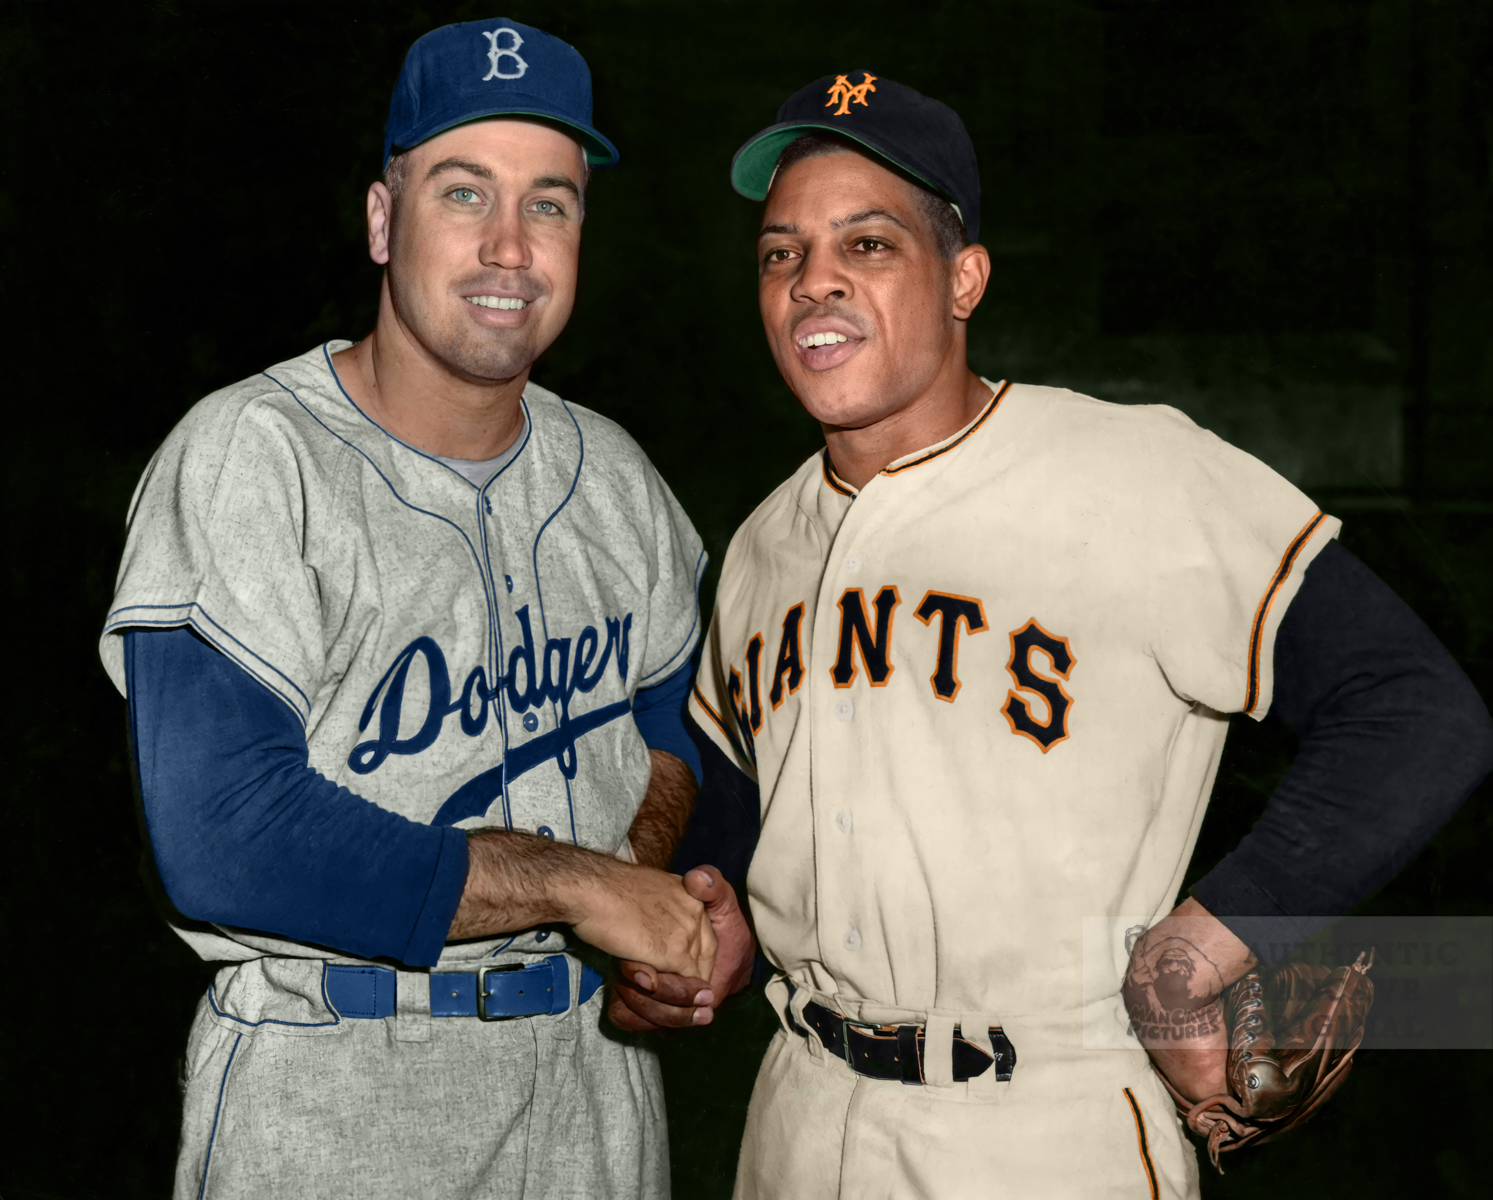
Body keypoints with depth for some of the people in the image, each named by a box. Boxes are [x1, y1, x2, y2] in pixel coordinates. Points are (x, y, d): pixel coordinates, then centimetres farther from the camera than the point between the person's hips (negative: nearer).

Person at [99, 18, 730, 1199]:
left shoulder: (611, 475, 4)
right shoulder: (247, 460, -16)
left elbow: (675, 707, 16)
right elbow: (225, 839, -24)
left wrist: (649, 865, -7)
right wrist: (572, 882, -20)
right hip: (329, 1098, -5)